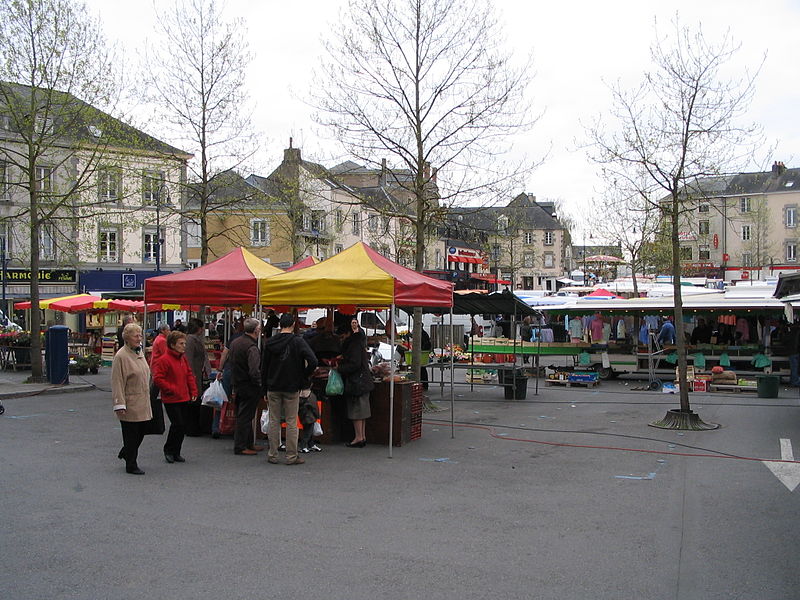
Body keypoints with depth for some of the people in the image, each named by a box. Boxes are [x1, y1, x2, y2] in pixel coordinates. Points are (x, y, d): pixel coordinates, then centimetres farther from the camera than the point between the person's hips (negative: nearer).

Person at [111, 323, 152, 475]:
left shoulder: (139, 352, 12)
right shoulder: (121, 356, -14)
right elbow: (117, 382, -17)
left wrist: (147, 397, 21)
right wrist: (119, 404, -20)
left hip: (143, 402, 8)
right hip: (130, 404, -8)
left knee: (142, 431, 15)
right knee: (131, 435, 1)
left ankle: (125, 453, 38)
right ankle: (131, 466, 13)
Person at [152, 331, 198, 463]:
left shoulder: (183, 358, 12)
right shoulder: (164, 359, -14)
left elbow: (189, 375, 19)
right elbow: (157, 378, -17)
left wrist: (193, 391, 11)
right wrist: (171, 389, -18)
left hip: (184, 398, 8)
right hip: (171, 400, -8)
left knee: (183, 426, 9)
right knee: (178, 424, -10)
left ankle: (176, 452, 21)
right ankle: (168, 450, 9)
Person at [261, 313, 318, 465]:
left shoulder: (269, 342, 1)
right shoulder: (298, 341, -9)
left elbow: (264, 367, 6)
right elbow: (313, 362, -19)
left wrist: (265, 389, 13)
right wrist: (303, 377, -3)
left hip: (273, 388, 3)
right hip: (292, 388, -3)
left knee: (274, 421, 10)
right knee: (291, 423, 3)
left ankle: (272, 455, 15)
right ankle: (291, 456, 7)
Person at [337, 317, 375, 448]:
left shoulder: (354, 344, -15)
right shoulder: (359, 341, 14)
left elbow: (354, 364, -21)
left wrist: (339, 368, -11)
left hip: (356, 381, -10)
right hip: (363, 380, 10)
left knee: (356, 408, -5)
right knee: (361, 409, 12)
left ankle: (358, 438, -1)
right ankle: (363, 437, 17)